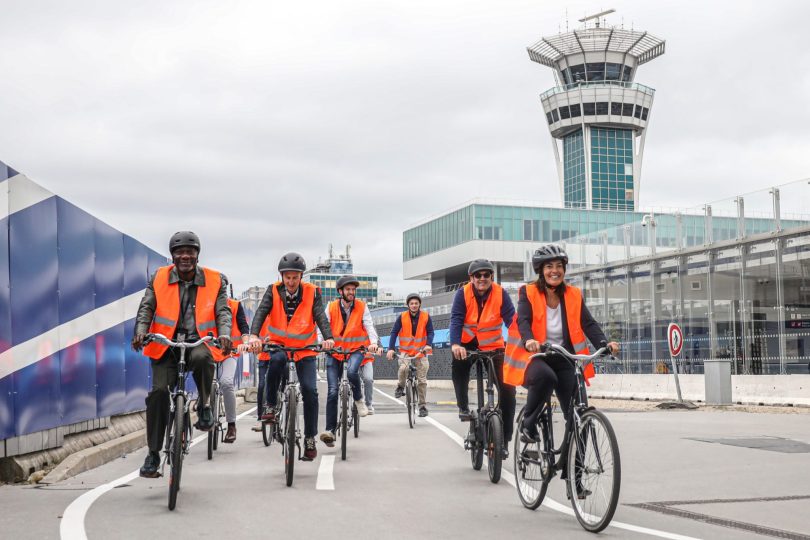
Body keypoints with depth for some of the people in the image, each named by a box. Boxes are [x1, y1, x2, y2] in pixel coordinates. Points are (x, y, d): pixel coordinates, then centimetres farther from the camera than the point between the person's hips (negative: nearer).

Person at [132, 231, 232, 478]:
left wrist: (224, 334, -20)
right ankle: (153, 454, -4)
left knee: (201, 358, -37)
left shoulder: (214, 280, 5)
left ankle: (204, 404, -9)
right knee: (159, 390, -17)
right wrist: (141, 331, -18)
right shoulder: (159, 278, 7)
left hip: (198, 342, -1)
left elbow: (223, 311, 0)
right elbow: (146, 307, 2)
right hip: (166, 344, 1)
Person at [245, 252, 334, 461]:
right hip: (278, 344, 0)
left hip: (304, 348, 1)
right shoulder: (273, 291, -7)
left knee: (310, 391, -12)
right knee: (277, 360, -36)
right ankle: (270, 405, -16)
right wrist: (254, 335, -39)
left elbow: (320, 316, -19)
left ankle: (310, 439, 3)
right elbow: (261, 312, -20)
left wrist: (328, 338, -39)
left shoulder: (312, 292, -8)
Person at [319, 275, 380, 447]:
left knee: (352, 371, -34)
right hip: (334, 351, 1)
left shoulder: (362, 307, -4)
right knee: (332, 392, -6)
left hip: (356, 349, -1)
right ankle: (330, 430, -2)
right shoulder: (331, 307, -2)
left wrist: (373, 342, -34)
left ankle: (359, 399, -4)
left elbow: (369, 326, -14)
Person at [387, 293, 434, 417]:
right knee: (403, 368, -31)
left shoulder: (426, 317, -4)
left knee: (422, 380, 0)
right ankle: (400, 387, -2)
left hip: (421, 352, 1)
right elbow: (394, 333, -7)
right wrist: (391, 348, -19)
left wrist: (428, 345, -26)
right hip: (405, 351, 0)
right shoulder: (402, 317, -5)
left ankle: (423, 406, 9)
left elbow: (430, 332, -7)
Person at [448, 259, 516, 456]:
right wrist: (455, 344, -41)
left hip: (494, 346, 0)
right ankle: (463, 407, -10)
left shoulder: (500, 294, -13)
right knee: (458, 363, -33)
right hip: (468, 344, 0)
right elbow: (456, 320, -23)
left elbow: (511, 320, -21)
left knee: (507, 390, -9)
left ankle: (504, 440, 3)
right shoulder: (463, 293, -13)